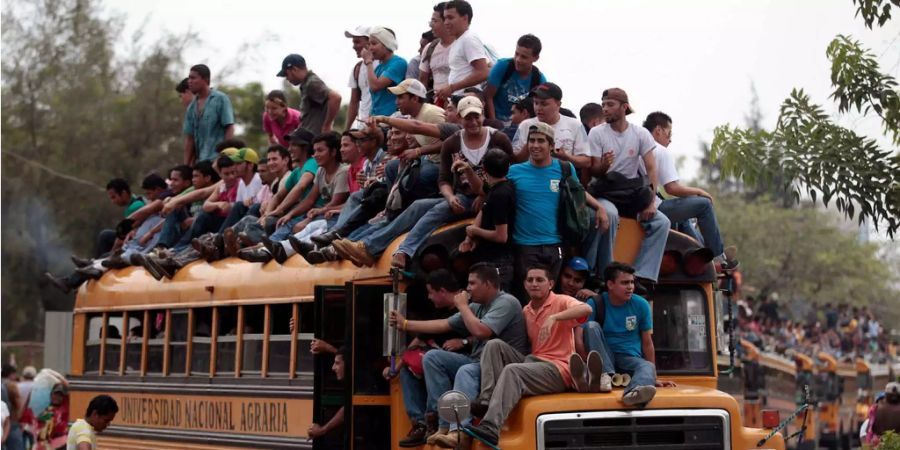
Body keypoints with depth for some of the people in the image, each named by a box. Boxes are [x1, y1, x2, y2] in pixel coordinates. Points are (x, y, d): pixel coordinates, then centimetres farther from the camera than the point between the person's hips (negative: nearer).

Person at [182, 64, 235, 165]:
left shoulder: (220, 99, -2)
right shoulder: (192, 106, 14)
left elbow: (229, 128, -7)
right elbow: (189, 138, 15)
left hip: (218, 160, -6)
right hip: (200, 162, 6)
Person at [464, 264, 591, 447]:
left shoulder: (561, 302, -2)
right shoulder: (525, 311, 18)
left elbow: (586, 309, -23)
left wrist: (553, 317, -34)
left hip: (558, 369, -7)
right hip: (532, 362, 7)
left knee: (512, 371, -32)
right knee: (495, 345, -10)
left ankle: (491, 428, -46)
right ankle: (487, 400, -25)